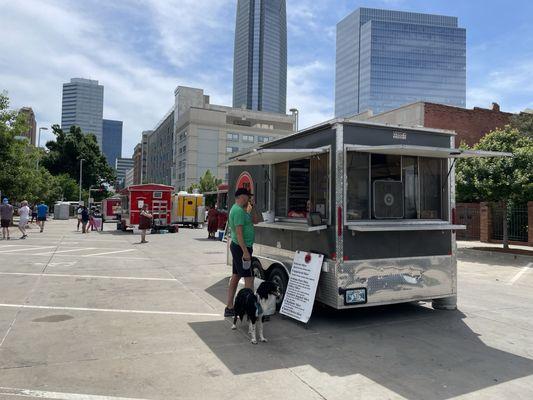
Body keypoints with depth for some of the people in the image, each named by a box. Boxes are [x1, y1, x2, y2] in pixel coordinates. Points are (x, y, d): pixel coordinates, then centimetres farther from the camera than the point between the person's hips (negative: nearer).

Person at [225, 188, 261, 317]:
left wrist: (251, 208, 8)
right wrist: (245, 252, -25)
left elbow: (255, 220, 22)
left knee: (235, 277, 13)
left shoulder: (241, 210, 15)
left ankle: (229, 308, 19)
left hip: (238, 247, 11)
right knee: (249, 278, -8)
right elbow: (239, 233, -23)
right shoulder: (239, 210, -17)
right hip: (241, 248, -11)